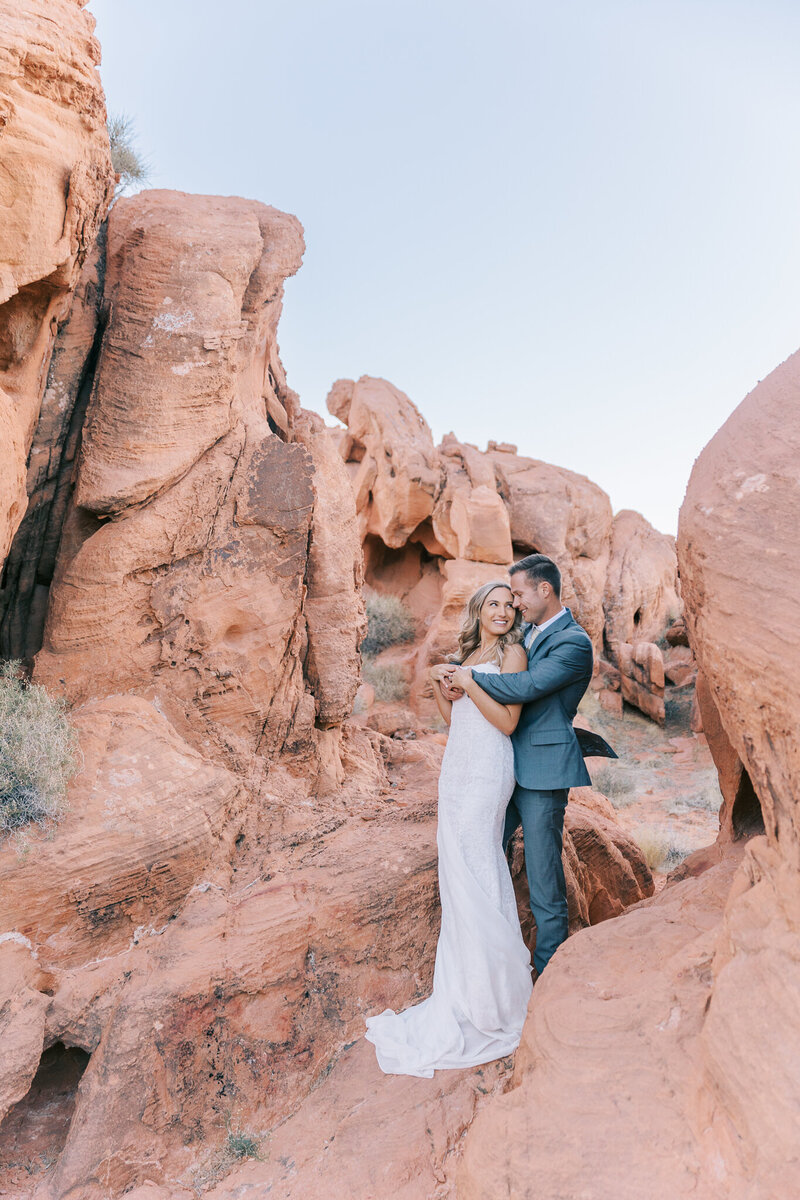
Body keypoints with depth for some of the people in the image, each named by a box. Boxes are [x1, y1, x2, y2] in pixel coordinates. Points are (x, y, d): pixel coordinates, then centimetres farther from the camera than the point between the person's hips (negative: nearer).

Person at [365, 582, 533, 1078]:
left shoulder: (512, 653, -6)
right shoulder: (468, 655, 16)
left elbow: (508, 721, -13)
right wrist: (439, 685, 2)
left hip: (487, 769, -7)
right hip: (458, 765, 7)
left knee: (470, 862, -5)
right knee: (463, 864, 12)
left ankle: (497, 988, 10)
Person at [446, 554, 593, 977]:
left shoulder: (573, 642, -12)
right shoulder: (526, 632, 14)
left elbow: (527, 686, -24)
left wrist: (470, 678, -12)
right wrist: (456, 676, -1)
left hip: (542, 770, -8)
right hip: (507, 767, 8)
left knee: (543, 872, 2)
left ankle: (549, 969, 19)